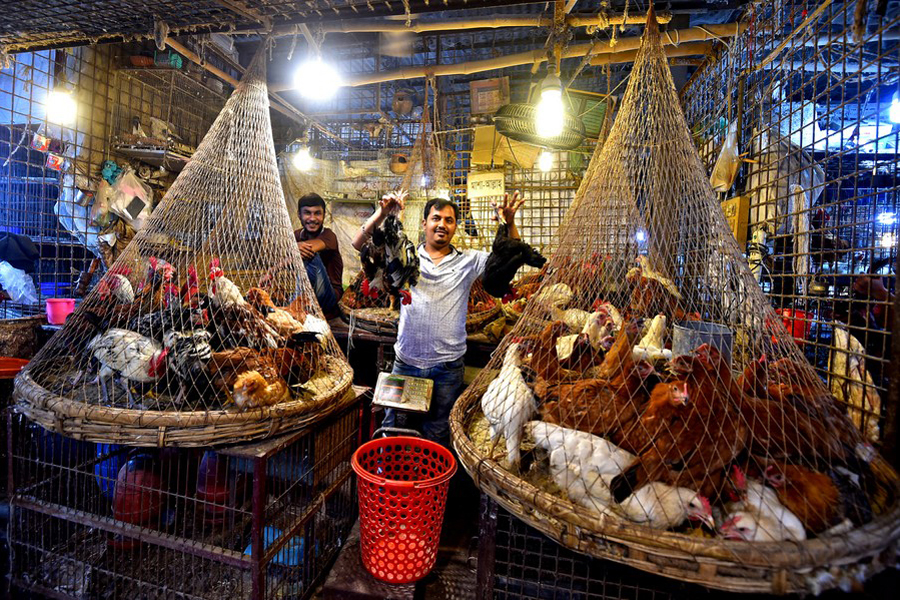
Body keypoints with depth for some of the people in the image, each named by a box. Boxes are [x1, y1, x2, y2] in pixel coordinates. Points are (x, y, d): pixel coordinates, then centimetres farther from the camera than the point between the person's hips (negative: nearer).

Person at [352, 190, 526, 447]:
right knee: (393, 429, 16)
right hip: (405, 362, 1)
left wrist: (509, 223, -15)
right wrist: (382, 213, -15)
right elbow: (360, 245, -2)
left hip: (447, 368, 0)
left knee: (436, 434, 16)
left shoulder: (468, 261, 3)